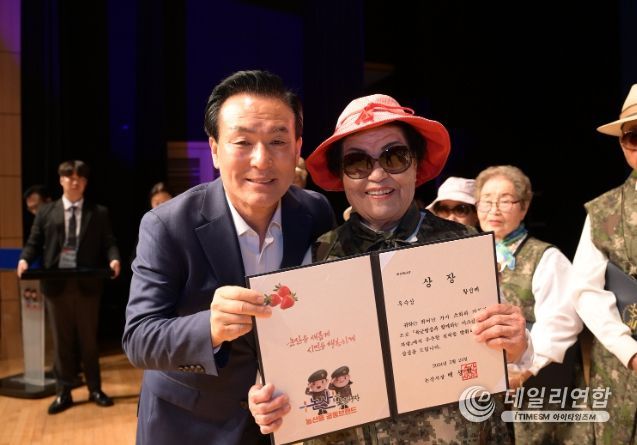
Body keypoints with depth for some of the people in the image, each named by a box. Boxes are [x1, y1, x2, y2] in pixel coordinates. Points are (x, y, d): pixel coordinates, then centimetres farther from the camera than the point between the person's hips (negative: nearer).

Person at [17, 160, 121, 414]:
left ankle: (95, 389, 23)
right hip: (57, 285, 1)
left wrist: (113, 259, -21)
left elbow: (108, 242, 0)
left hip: (87, 284, -1)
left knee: (89, 339, 9)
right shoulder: (46, 212, 9)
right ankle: (64, 393, 21)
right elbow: (34, 243, 7)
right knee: (62, 340, 9)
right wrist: (25, 259, -14)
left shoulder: (99, 213, 7)